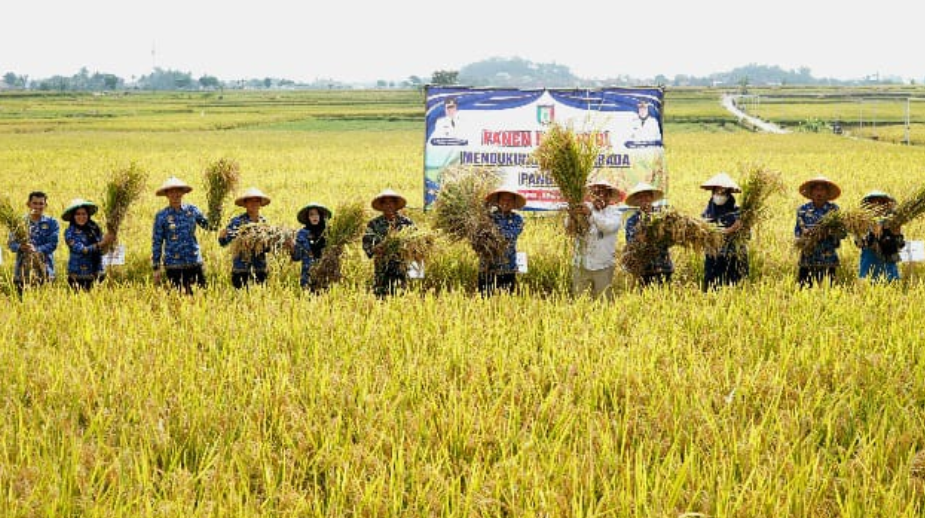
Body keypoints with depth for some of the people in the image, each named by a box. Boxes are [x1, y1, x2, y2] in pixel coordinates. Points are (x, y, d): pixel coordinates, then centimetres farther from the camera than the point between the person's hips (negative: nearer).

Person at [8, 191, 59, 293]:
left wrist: (37, 250, -20)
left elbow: (53, 244, -3)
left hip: (44, 268, -1)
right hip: (23, 270, 1)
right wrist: (20, 247, -20)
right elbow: (12, 243, 3)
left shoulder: (52, 223, 7)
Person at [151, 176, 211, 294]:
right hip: (173, 265, -2)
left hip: (194, 262, 2)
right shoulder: (161, 216, 0)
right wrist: (156, 267, 2)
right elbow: (156, 243, 4)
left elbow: (208, 225, 13)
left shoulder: (192, 210, 5)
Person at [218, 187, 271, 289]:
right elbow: (224, 242, -11)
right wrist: (222, 236, -31)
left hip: (260, 268, 4)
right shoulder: (237, 221, -6)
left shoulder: (264, 221, 7)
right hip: (241, 268, -4)